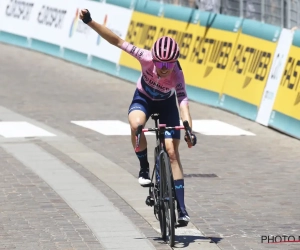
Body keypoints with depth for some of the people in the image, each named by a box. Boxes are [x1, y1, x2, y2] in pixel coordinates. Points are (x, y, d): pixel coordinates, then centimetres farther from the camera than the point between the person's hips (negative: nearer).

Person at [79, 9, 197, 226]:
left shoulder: (177, 75, -34)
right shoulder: (147, 58, -33)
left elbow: (183, 103, -45)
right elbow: (118, 41, -32)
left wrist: (189, 130, -60)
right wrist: (90, 22, -39)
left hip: (166, 104, -1)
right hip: (144, 99, 1)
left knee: (172, 152, -11)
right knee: (136, 125, -36)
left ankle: (182, 208, -8)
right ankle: (144, 168, -11)